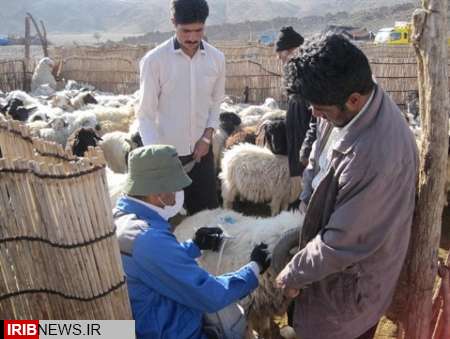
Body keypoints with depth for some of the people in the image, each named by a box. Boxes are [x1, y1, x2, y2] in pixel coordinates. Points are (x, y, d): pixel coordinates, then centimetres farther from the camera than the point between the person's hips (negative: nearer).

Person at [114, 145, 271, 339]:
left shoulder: (121, 215, -4)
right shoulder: (147, 240, -34)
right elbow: (210, 295, -27)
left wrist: (195, 246, 8)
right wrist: (255, 267, -13)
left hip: (149, 322, 9)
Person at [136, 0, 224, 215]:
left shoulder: (216, 58, -3)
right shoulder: (154, 60, -14)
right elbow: (145, 114, -11)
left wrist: (207, 136, -3)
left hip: (201, 150, 3)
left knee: (207, 210, 11)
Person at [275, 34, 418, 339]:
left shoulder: (376, 155, -39)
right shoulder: (350, 108, -10)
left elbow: (343, 242, -29)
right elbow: (317, 162, 9)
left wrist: (293, 275, -15)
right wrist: (307, 205, 0)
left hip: (352, 279, -7)